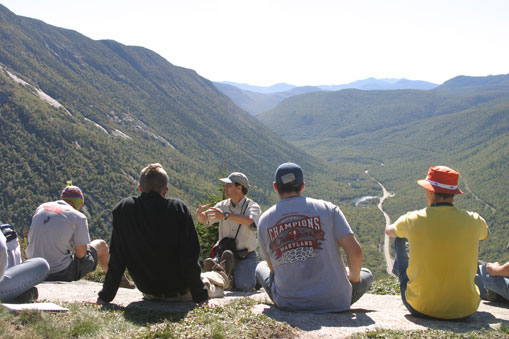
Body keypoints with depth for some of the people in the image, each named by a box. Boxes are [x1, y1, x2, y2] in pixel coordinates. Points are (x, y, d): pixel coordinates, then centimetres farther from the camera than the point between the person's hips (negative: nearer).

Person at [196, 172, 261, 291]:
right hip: (224, 253, 4)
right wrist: (199, 213, -23)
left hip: (246, 257, -4)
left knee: (243, 286, -21)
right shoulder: (223, 205, 7)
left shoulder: (252, 206, -9)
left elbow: (250, 221, -32)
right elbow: (204, 220, 3)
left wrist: (226, 215, -45)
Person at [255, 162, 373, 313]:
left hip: (287, 304, 1)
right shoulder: (327, 208, -2)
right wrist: (354, 279, 12)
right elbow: (355, 252, -9)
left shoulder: (264, 220, 3)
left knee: (261, 267, 31)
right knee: (366, 274, 28)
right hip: (335, 302, -1)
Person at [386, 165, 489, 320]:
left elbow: (388, 231, 14)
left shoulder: (413, 220, -11)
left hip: (420, 309, -1)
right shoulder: (473, 221, -7)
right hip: (465, 310, 2)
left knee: (400, 240, 18)